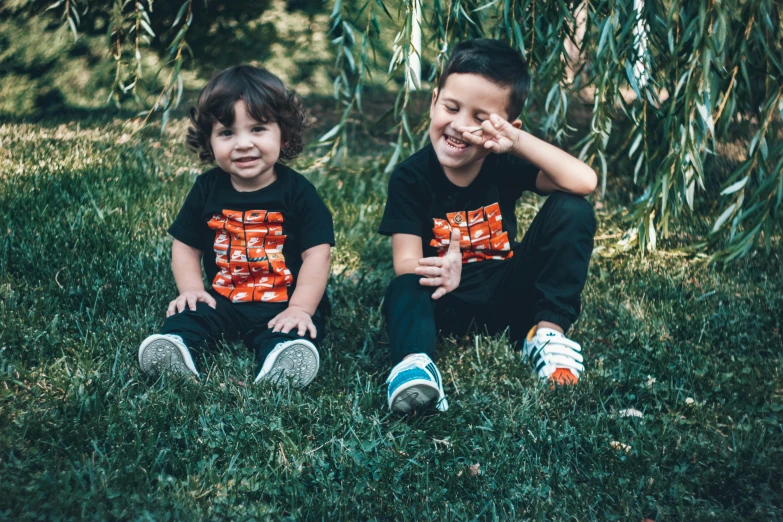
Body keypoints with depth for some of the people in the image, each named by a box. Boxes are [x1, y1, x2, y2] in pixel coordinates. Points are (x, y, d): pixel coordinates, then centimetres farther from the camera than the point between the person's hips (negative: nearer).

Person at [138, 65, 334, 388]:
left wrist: (301, 308, -19)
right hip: (221, 299, 4)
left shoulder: (297, 192, -7)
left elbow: (317, 254, -11)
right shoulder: (207, 189, 3)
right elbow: (185, 246, 11)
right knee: (187, 315, -20)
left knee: (290, 335, -31)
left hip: (281, 305, -3)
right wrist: (190, 288, -6)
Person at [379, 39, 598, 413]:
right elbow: (406, 263, -18)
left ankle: (548, 332, -17)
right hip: (446, 300, -2)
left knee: (571, 210, -17)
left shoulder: (507, 164, -7)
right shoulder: (410, 179, -11)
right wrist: (437, 272, -42)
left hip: (507, 294, 2)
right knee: (405, 289, -35)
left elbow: (585, 182, -23)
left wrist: (520, 142, -31)